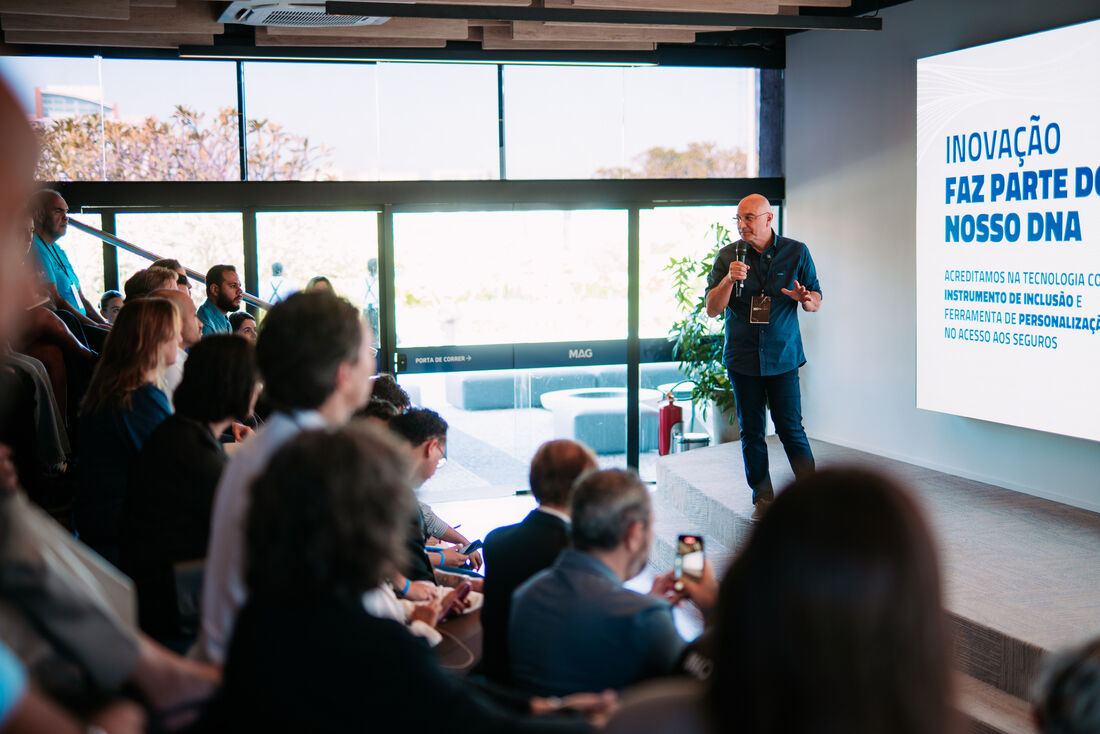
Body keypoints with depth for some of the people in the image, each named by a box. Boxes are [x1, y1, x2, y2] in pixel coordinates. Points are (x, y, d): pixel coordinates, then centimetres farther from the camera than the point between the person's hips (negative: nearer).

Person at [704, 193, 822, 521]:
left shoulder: (796, 252, 0)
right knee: (751, 431, 7)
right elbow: (712, 309, -3)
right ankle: (762, 498, 19)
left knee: (791, 429, -5)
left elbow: (816, 302, 5)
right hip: (742, 358, 2)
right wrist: (729, 279, -20)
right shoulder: (728, 255, 1)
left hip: (782, 356, -2)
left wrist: (804, 298, -18)